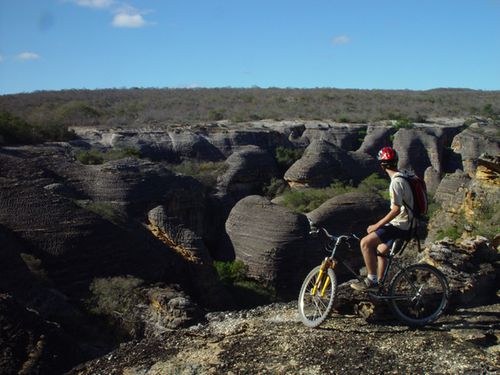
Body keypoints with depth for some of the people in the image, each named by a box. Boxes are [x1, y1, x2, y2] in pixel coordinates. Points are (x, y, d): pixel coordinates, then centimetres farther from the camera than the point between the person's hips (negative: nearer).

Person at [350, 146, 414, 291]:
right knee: (380, 250, 22)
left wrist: (376, 225, -21)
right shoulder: (402, 177, 10)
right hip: (404, 224, 10)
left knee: (365, 242, -16)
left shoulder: (396, 182, -21)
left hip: (399, 226, -10)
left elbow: (396, 209, -26)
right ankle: (379, 284, 33)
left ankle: (371, 281, -9)